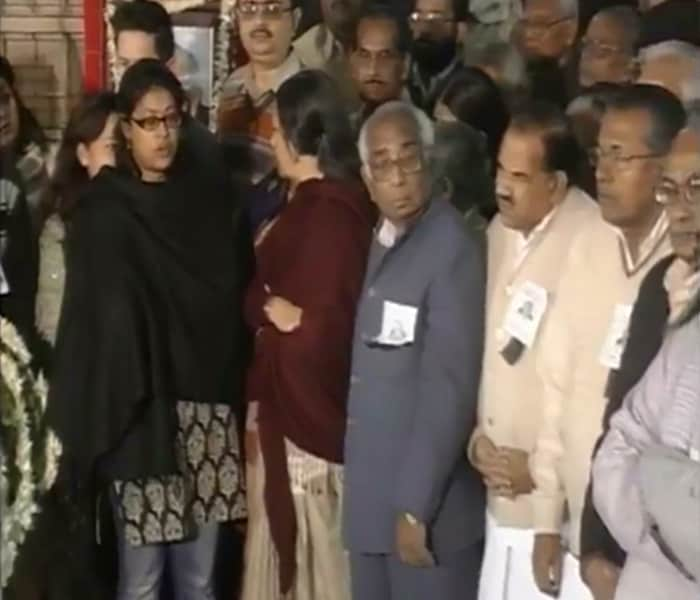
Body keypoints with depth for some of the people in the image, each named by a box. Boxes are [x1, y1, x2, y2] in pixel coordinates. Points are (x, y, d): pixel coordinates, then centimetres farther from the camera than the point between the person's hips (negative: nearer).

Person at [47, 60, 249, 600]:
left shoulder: (208, 199, 8)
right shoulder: (104, 214, -4)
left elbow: (233, 295, 9)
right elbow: (103, 321, -8)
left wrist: (239, 396, 1)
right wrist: (113, 418, -14)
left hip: (209, 406, 4)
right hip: (141, 412, -4)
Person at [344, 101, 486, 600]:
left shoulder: (453, 249, -16)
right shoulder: (383, 240, 10)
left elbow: (449, 388, -18)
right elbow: (374, 373, 9)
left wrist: (415, 505, -17)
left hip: (426, 502, -8)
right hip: (371, 498, 8)